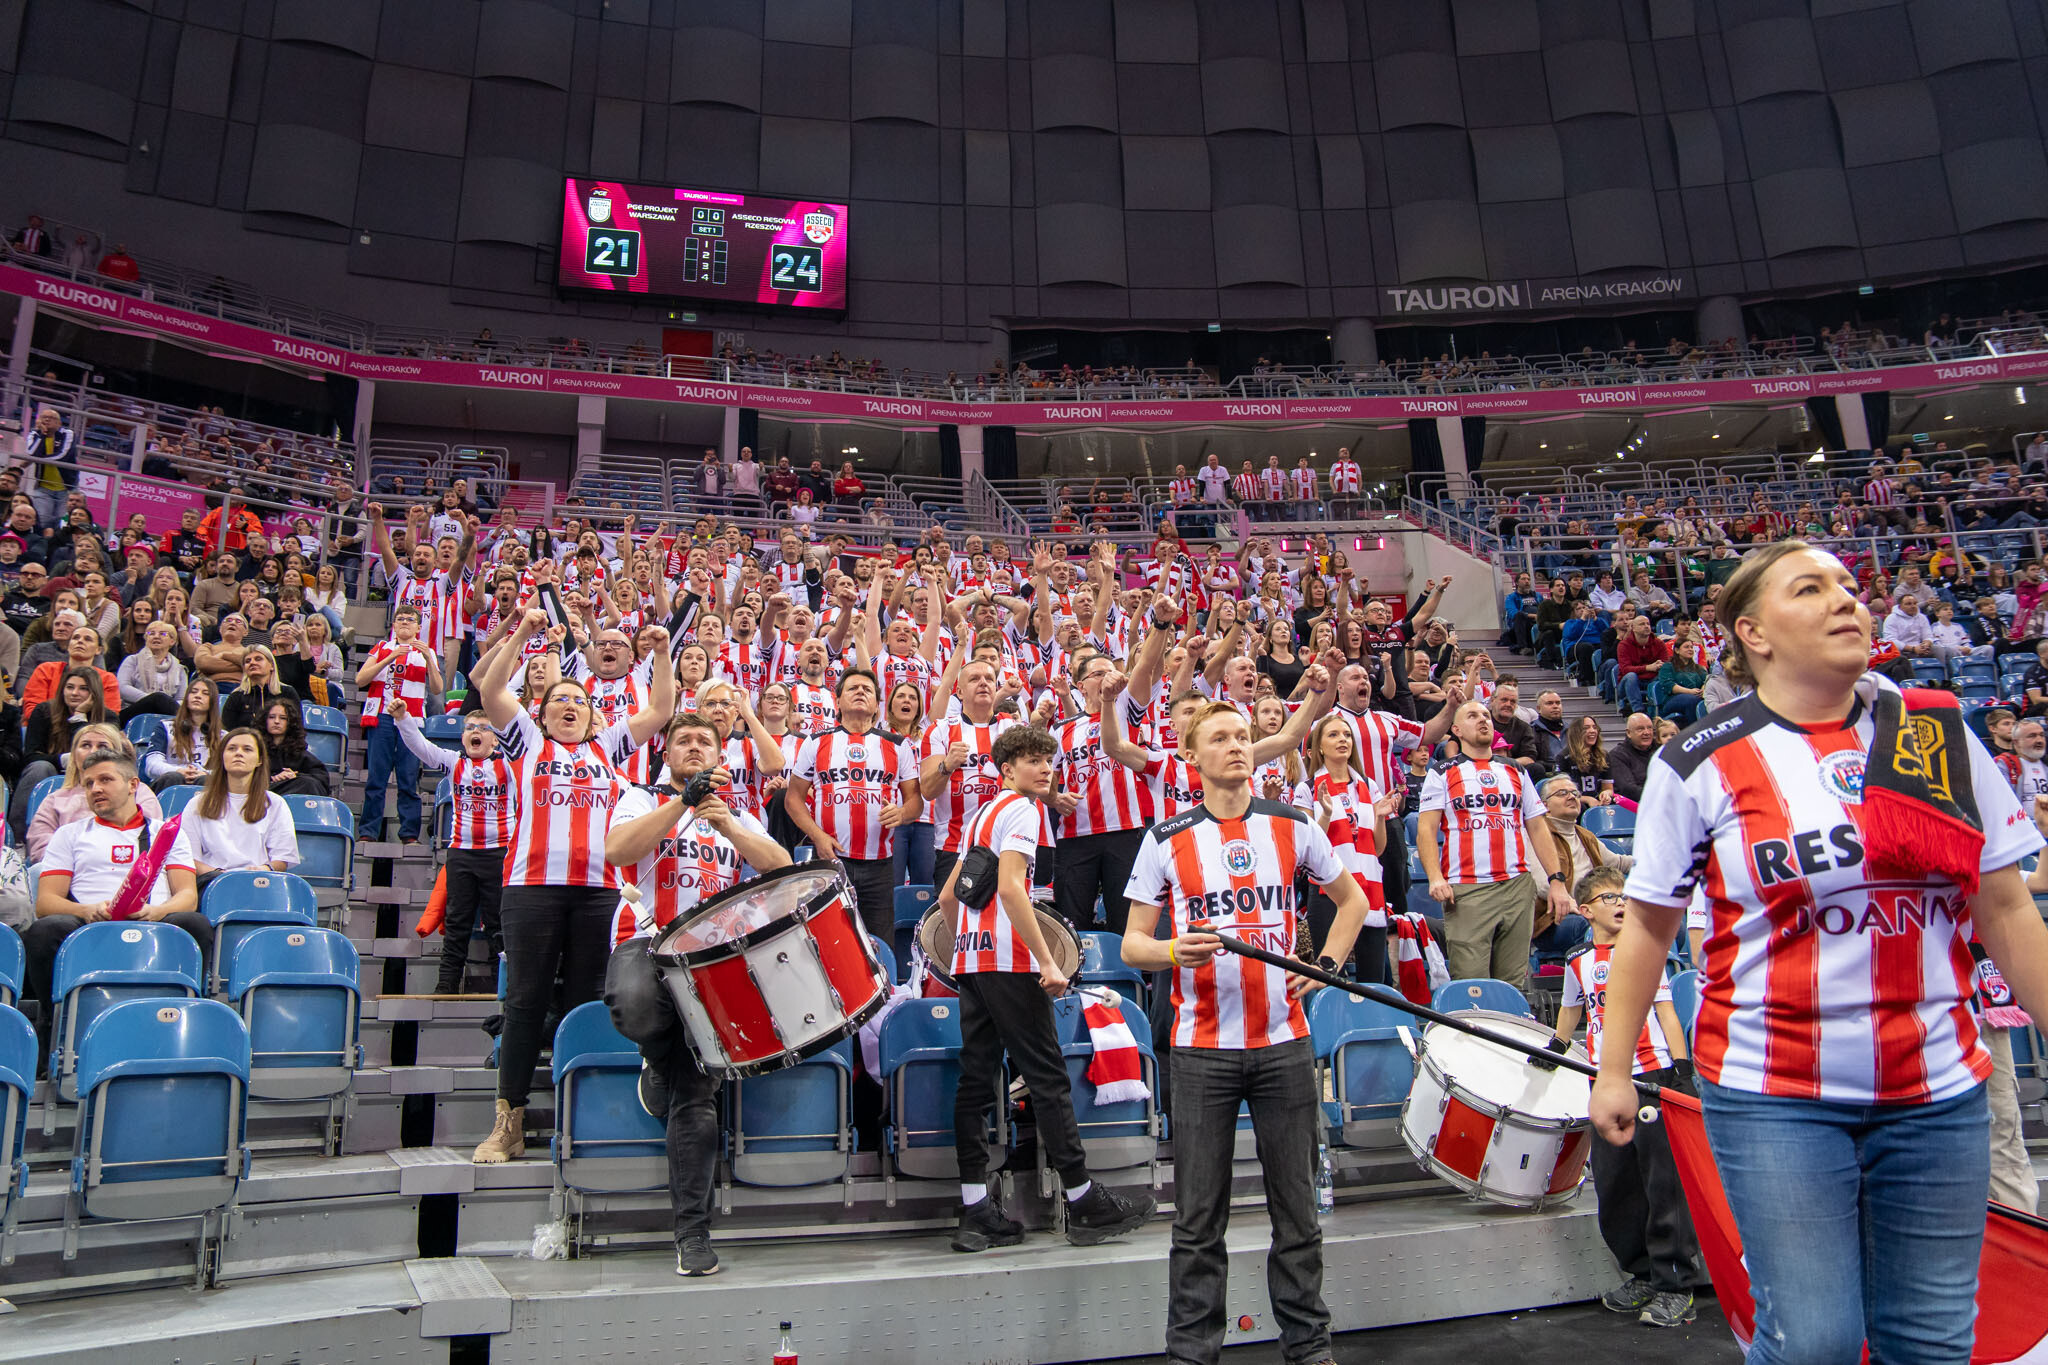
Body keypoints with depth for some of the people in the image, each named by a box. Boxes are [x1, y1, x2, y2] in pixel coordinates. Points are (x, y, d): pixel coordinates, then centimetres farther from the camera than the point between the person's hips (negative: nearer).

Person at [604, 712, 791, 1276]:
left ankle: (693, 1230, -2)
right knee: (636, 1006, -36)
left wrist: (726, 824, -11)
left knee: (697, 1091, -9)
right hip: (647, 942, -2)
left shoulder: (739, 817, 23)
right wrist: (684, 801, -13)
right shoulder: (644, 799, 15)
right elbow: (617, 852, -8)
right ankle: (662, 1062, 0)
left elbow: (781, 867, 4)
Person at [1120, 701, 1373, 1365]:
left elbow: (1351, 899, 21)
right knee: (1198, 1218, 4)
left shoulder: (1294, 826, 6)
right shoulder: (1167, 838, 1)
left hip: (1284, 1041, 2)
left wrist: (1324, 966, 7)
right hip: (1203, 1047, -1)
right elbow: (1132, 945, 2)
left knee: (1297, 1209, 10)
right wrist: (1175, 949, -19)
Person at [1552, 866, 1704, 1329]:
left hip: (1652, 1073, -3)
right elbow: (1570, 1014, 25)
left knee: (1664, 1182, -4)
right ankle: (1641, 1274, 20)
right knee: (1613, 1185, 5)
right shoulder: (1578, 964, 10)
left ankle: (1676, 1285, 4)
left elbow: (1666, 1013, 1)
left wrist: (1683, 1070, -5)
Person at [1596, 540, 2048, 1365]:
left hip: (1938, 1092, 3)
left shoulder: (1940, 731, 4)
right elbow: (1647, 928, 1)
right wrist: (1613, 1071, 2)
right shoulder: (1701, 765, -5)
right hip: (1774, 1096, -3)